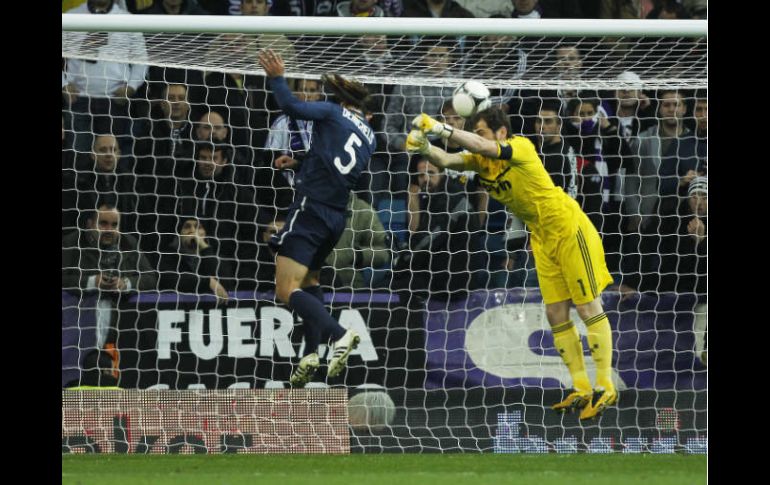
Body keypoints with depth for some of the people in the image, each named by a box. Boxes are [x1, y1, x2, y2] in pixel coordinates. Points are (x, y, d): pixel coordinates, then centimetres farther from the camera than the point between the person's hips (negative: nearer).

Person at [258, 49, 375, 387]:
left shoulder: (334, 113, -3)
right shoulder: (369, 136, 17)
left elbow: (292, 107, -14)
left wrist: (277, 78, 0)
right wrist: (299, 163, 33)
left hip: (311, 207, -8)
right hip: (337, 216, 8)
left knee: (287, 290, -12)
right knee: (309, 280, 26)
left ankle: (339, 335, -30)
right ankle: (311, 353, 12)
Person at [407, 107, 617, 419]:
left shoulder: (521, 147, -20)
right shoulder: (480, 160, 1)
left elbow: (484, 147, -37)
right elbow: (448, 160, -15)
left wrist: (440, 128, -42)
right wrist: (425, 149, -36)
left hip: (569, 229, -8)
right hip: (543, 238, 8)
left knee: (589, 308, -6)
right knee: (556, 316, 5)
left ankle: (605, 388, -4)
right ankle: (581, 390, 10)